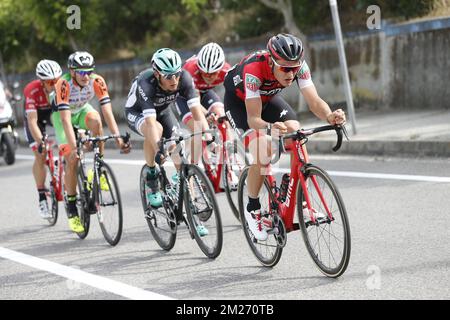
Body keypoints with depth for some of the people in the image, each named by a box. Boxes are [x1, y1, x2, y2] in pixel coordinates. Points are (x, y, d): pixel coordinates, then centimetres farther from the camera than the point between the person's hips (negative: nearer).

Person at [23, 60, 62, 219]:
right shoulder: (32, 91, -36)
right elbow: (32, 121, -40)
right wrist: (41, 142, -53)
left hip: (55, 112, 3)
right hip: (36, 116, -3)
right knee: (40, 155, -13)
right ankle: (42, 197, -3)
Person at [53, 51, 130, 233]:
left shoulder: (97, 81, -28)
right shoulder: (64, 85, -35)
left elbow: (107, 111, -31)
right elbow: (66, 119, -41)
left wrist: (118, 138, -42)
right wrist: (73, 147, -51)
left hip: (82, 110, 2)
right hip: (62, 114, -2)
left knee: (95, 119, -34)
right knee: (72, 159, -14)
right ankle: (72, 210, 0)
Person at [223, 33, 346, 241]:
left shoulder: (299, 66, -29)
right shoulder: (254, 70, -41)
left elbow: (314, 101, -33)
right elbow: (254, 119, -42)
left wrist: (330, 117, -54)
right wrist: (270, 128, -63)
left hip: (268, 96, 5)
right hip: (239, 99, -4)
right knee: (262, 149, -24)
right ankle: (253, 209, -5)